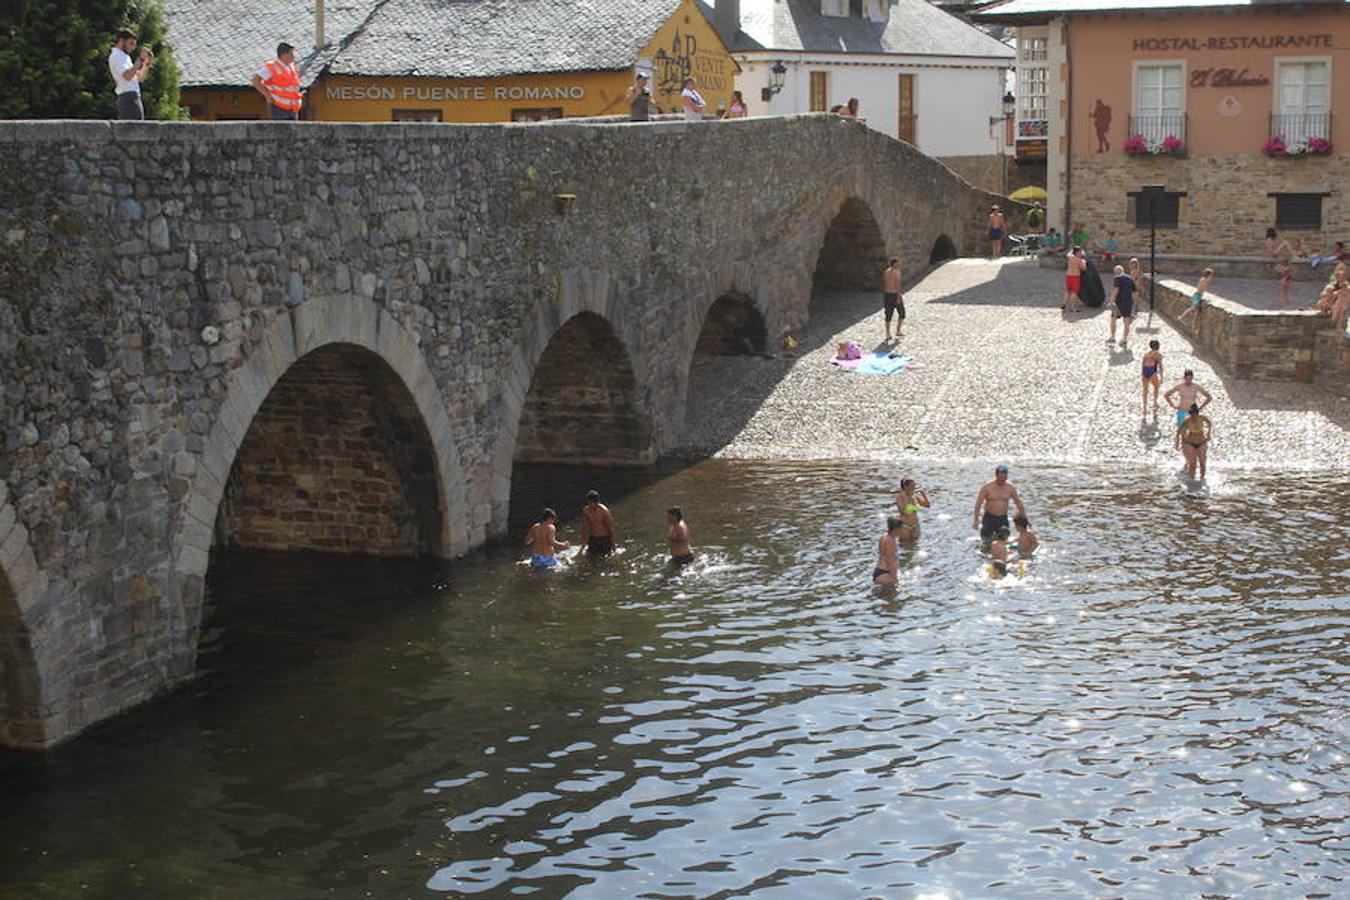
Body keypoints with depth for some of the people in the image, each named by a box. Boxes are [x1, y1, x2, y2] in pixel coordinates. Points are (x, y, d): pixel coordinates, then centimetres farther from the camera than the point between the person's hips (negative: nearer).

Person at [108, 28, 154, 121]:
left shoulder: (123, 56, 24)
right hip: (128, 98, -10)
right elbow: (127, 76, -24)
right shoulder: (116, 56, -7)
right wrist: (140, 59, -21)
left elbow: (139, 78, 23)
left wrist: (147, 63, 8)